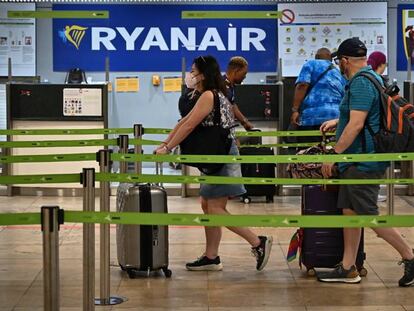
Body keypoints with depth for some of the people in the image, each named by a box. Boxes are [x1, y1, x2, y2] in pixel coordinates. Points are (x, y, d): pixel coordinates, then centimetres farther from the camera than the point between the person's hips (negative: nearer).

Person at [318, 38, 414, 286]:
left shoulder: (361, 83, -18)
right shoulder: (370, 78, 16)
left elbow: (356, 124, -25)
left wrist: (334, 154, -21)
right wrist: (338, 122, 33)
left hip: (364, 162, -11)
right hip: (356, 162, 11)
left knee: (369, 216, -5)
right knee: (350, 211, 11)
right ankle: (348, 269, 17)